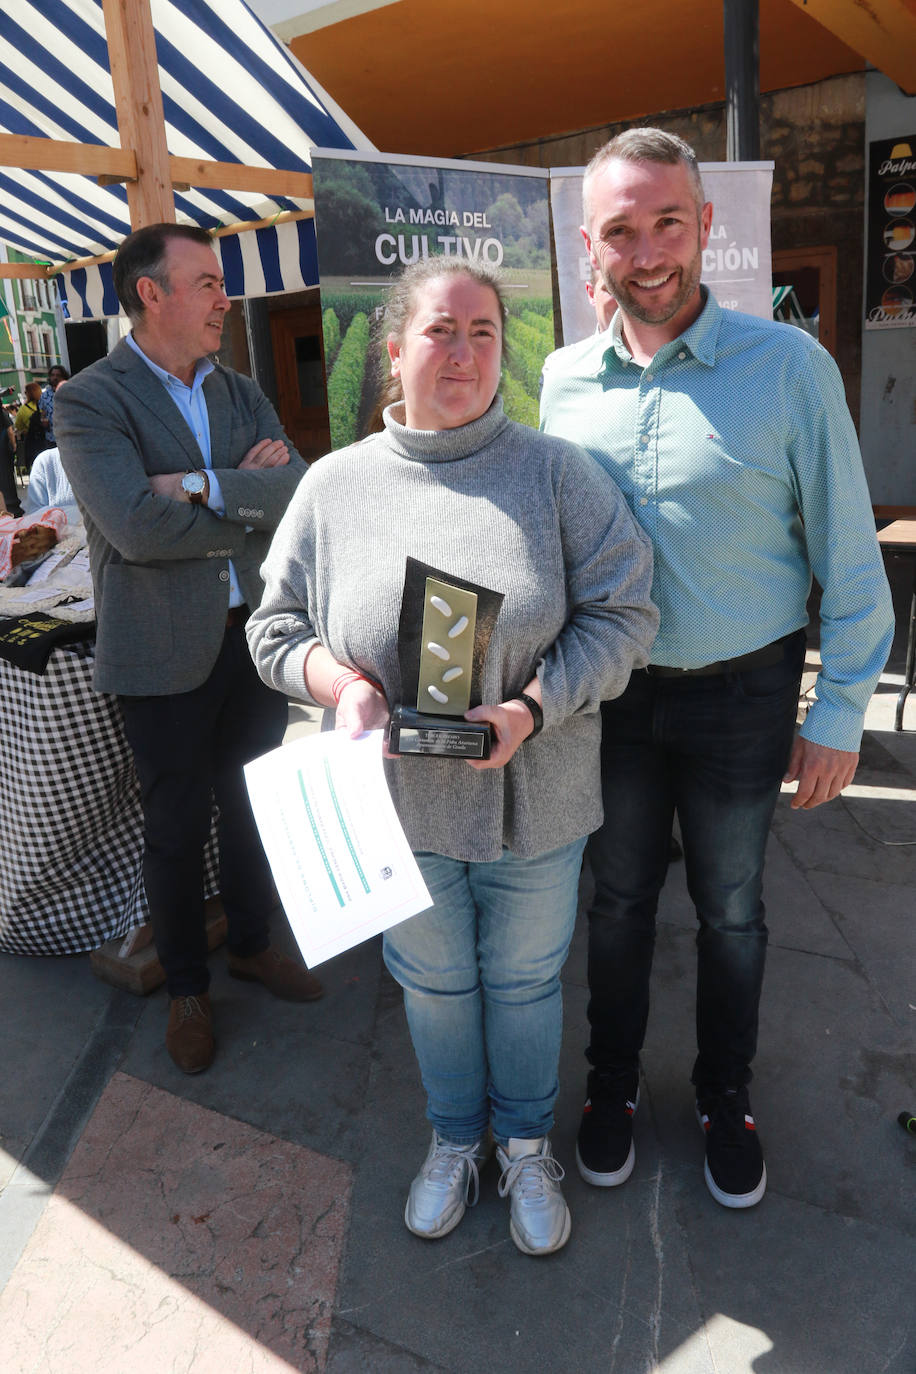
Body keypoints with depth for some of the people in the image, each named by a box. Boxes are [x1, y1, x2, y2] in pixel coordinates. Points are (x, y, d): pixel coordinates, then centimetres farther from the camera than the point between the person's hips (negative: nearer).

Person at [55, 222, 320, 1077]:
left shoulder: (241, 394, 9)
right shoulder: (89, 402, -9)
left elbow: (303, 491, -6)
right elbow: (137, 525, -24)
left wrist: (206, 486, -19)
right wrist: (254, 500, -14)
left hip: (255, 635, 5)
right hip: (166, 653, -5)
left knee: (254, 804, 18)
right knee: (176, 828, 10)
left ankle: (251, 944, 41)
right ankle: (186, 987, 31)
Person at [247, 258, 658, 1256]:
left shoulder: (554, 472, -7)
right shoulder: (335, 483, -2)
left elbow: (622, 613, -8)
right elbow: (275, 626, 4)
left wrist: (531, 708, -22)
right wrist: (342, 684, -16)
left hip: (532, 801, -1)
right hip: (400, 801, 1)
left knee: (525, 980, 19)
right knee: (432, 980, 21)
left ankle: (526, 1144, 47)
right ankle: (454, 1137, 49)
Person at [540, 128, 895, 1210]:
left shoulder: (789, 366, -12)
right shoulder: (565, 379, -1)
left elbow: (848, 556, -8)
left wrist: (840, 713, -8)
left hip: (742, 693, -2)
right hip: (610, 693, 3)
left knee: (730, 909, 15)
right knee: (618, 896, 17)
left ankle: (725, 1098, 40)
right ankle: (612, 1081, 41)